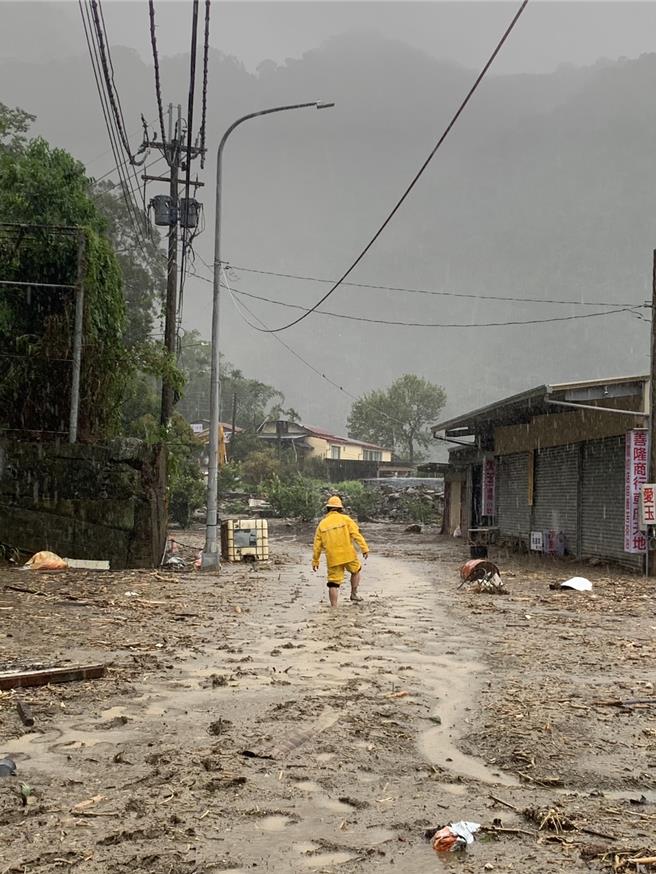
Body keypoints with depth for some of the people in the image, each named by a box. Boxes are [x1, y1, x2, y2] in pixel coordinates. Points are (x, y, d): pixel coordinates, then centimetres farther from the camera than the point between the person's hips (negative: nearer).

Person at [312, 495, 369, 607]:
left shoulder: (322, 524, 6)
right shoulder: (345, 519, 1)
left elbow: (317, 545, 8)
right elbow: (356, 534, -10)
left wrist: (315, 561, 14)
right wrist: (364, 548, -11)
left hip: (332, 559, 1)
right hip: (348, 555, -1)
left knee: (333, 583, 4)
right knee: (355, 571, 27)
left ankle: (334, 607, 1)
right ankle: (354, 594, 27)